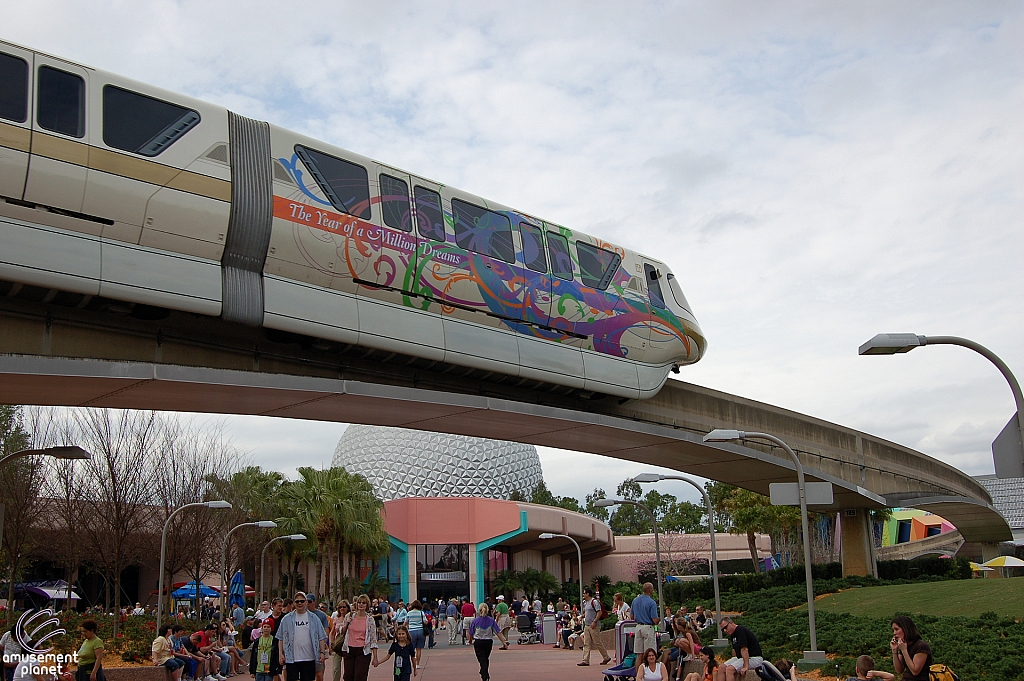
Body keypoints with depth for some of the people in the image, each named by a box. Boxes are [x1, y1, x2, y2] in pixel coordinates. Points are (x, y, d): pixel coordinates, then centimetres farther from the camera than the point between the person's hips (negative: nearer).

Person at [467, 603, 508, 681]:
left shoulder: (475, 620, -10)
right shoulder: (491, 620, -7)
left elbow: (471, 633, -1)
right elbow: (498, 632, -9)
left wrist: (470, 641, 19)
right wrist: (504, 642, -7)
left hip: (478, 642, -2)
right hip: (488, 642, 3)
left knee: (482, 660, -1)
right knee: (486, 659, 23)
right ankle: (484, 674, 41)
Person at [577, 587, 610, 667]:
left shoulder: (594, 602, -13)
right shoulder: (585, 602, 15)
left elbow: (599, 612, -17)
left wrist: (594, 622, -23)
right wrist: (582, 616, 7)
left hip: (594, 626, -9)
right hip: (586, 626, 9)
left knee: (597, 643, -2)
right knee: (586, 644, 3)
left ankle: (606, 657, 13)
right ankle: (586, 661, 2)